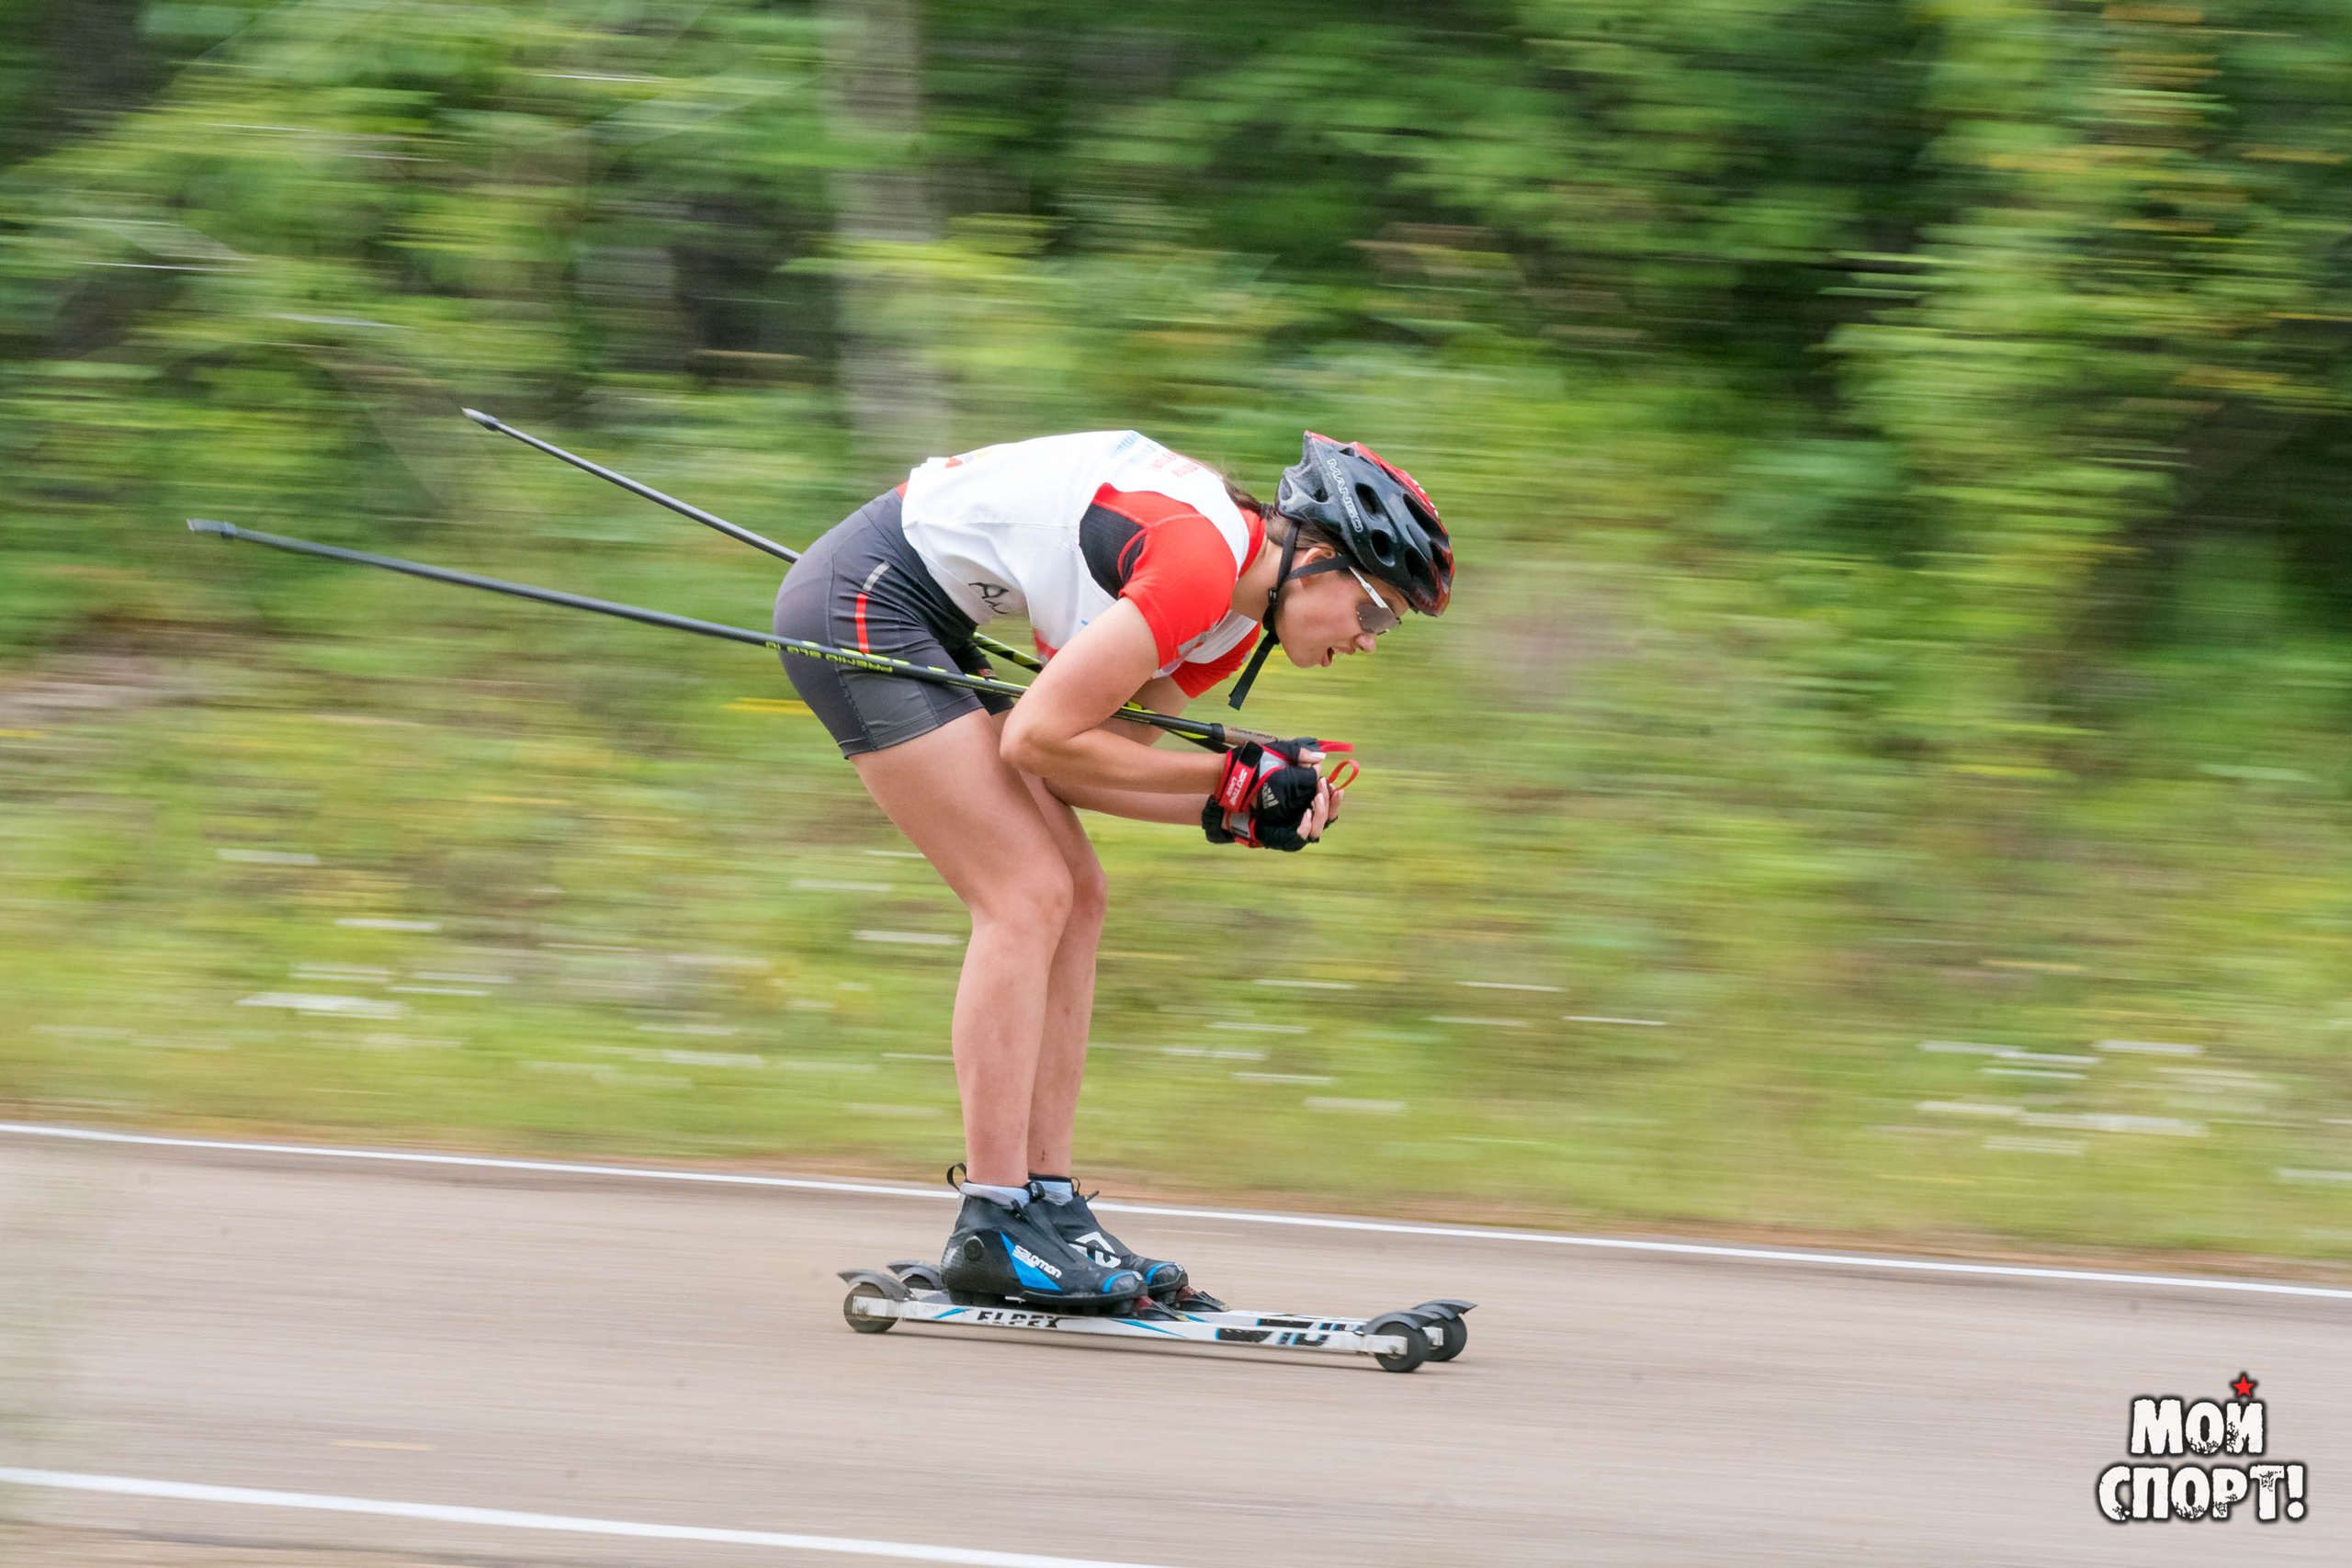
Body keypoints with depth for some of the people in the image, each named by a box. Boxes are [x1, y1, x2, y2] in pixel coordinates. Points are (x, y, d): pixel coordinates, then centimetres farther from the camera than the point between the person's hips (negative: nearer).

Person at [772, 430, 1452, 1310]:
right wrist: (1231, 782, -15)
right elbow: (1037, 739, -22)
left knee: (1074, 897, 6)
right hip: (858, 604, -10)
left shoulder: (1234, 624, 6)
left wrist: (1237, 808, -9)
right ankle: (991, 1232, -12)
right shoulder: (1202, 566, -23)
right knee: (1028, 895, -12)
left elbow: (1094, 758, 4)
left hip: (911, 617, 10)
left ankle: (1045, 1204, 7)